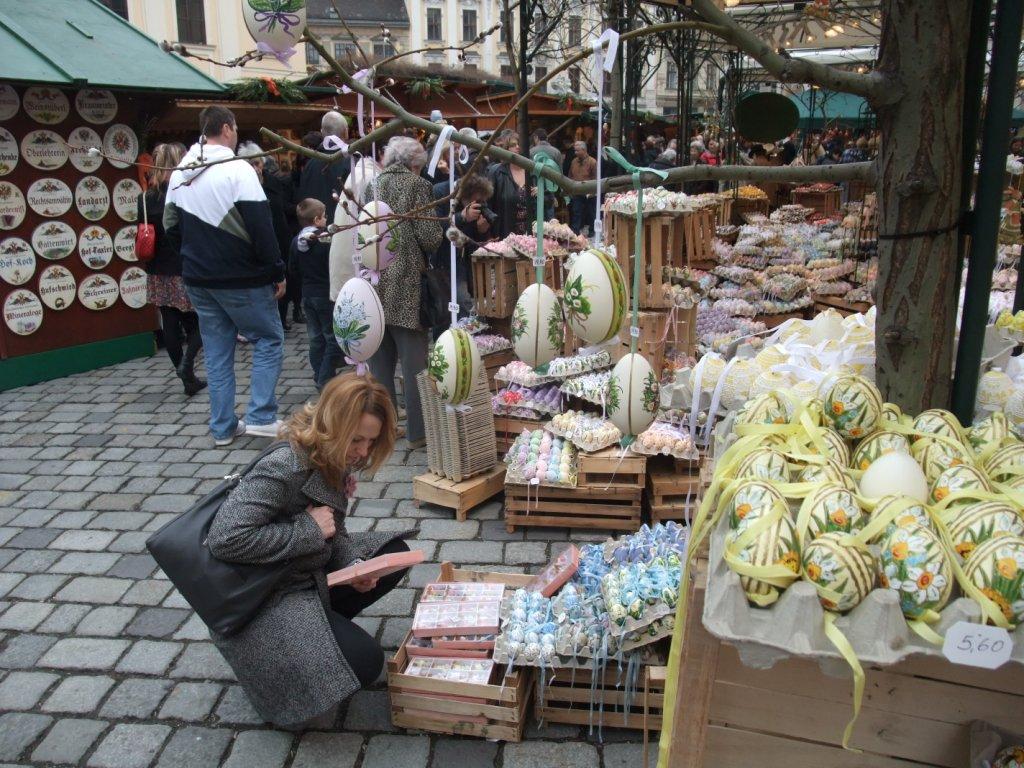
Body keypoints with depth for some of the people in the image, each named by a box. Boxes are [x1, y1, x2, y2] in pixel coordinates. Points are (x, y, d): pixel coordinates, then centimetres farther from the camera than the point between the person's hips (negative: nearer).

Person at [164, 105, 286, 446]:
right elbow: (261, 227, -17)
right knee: (269, 340, 7)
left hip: (198, 279, 7)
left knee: (217, 351, 12)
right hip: (242, 280, -7)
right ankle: (261, 416, 0)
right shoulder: (237, 170, -14)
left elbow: (171, 226, 14)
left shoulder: (179, 173, 9)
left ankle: (223, 427, 16)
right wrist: (277, 272, -10)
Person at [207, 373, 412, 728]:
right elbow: (224, 538, -35)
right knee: (363, 661, -22)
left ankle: (319, 625, 9)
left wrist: (355, 567, -12)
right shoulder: (285, 466, -28)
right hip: (263, 598, -9)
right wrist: (307, 530, -27)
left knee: (394, 555, 6)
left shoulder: (334, 462, -1)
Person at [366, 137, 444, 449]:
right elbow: (430, 235, -12)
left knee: (380, 361, 13)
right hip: (406, 285, -5)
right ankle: (418, 431, 7)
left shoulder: (371, 185, 9)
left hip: (373, 280, 5)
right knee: (414, 361, 2)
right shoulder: (417, 186, -4)